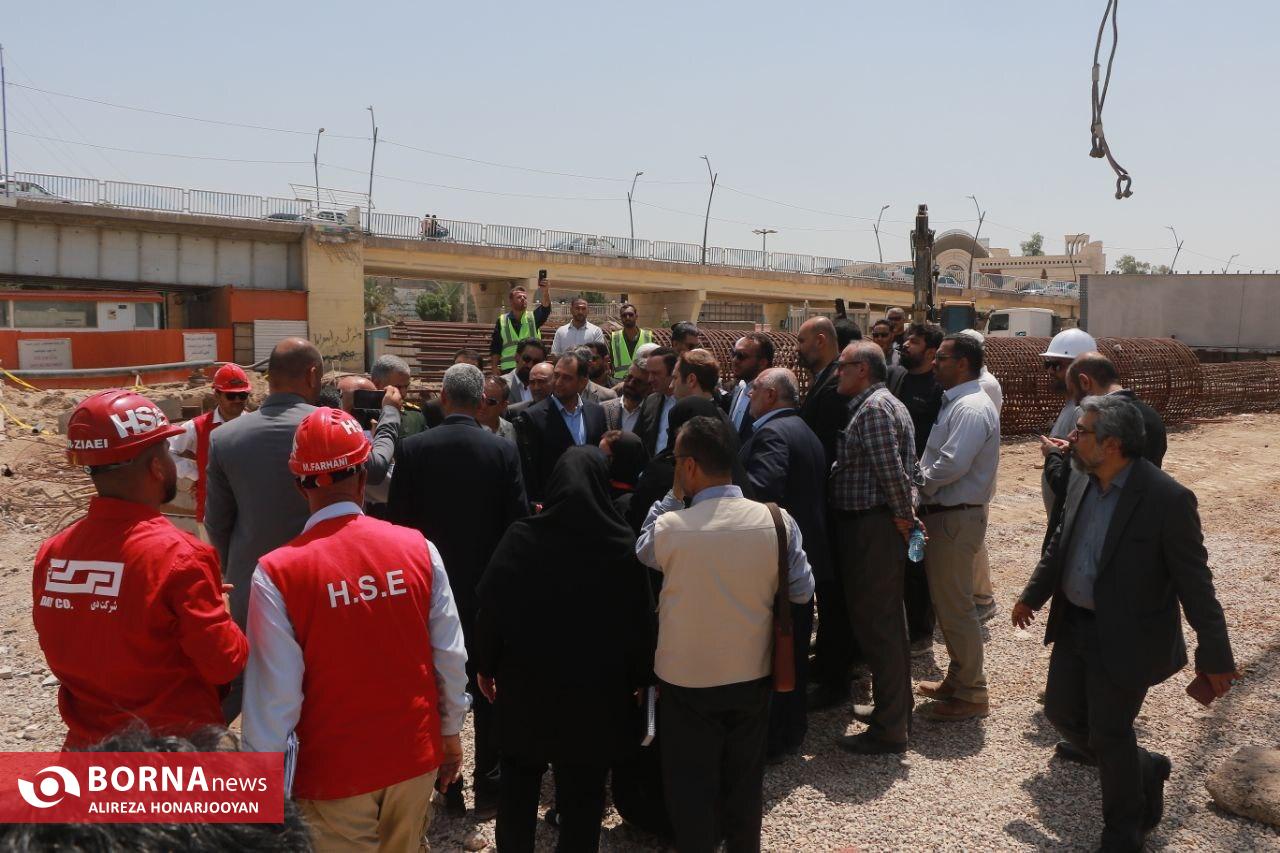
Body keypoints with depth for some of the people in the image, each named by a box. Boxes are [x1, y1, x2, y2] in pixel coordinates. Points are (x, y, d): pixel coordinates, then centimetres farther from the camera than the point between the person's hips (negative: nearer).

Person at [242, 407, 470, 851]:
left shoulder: (277, 573, -19)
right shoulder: (418, 548, -11)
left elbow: (275, 692, -16)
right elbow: (451, 656, -4)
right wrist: (450, 732, 11)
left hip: (334, 769, -2)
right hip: (415, 754, 3)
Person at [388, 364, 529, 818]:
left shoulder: (413, 448, -9)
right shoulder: (503, 450, -10)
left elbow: (397, 520, -6)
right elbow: (518, 521, -8)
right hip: (488, 586, 0)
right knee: (487, 689, 12)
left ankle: (447, 786, 22)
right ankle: (487, 788, 19)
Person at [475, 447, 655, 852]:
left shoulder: (520, 538, -11)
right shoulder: (623, 545, -13)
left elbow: (490, 607, -6)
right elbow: (640, 621, -7)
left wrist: (486, 665, 8)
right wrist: (639, 678, 8)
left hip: (526, 684, 2)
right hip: (597, 690, -1)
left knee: (519, 784, 20)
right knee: (583, 794, 11)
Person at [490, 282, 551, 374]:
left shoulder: (533, 318, 6)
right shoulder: (502, 321, 8)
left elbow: (545, 307, -14)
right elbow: (495, 347, 10)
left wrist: (545, 291, -33)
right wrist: (495, 366, 2)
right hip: (508, 369, 0)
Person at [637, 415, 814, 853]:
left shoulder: (668, 527, -20)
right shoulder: (777, 520, -14)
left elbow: (643, 552, 4)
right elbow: (801, 591, -2)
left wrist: (672, 496, 3)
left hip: (685, 677, -3)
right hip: (752, 673, 3)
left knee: (692, 784, 14)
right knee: (745, 780, 22)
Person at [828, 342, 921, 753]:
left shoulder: (873, 407, -16)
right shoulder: (883, 403, 18)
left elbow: (892, 469, -22)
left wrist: (902, 515, -11)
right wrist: (905, 515, 14)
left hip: (871, 529, -11)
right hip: (881, 525, 11)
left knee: (876, 625, -4)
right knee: (888, 622, 19)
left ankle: (889, 729, 5)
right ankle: (896, 709, 32)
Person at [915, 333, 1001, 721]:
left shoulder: (971, 408, -19)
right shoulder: (957, 402, 14)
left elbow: (952, 465, -27)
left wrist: (920, 486, -12)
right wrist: (925, 487, 2)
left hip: (956, 518, -10)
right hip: (945, 513, 10)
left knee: (954, 606, -1)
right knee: (949, 602, 19)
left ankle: (970, 695, 12)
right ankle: (958, 680, 33)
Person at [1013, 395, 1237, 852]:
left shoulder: (1168, 499, -22)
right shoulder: (1082, 485, -1)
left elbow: (1194, 582, -17)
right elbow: (1058, 547, 15)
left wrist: (1215, 655, -14)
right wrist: (1032, 595, 25)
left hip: (1125, 640, -7)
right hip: (1074, 626, 7)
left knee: (1109, 733, 6)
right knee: (1062, 712, 16)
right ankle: (1143, 770, 42)